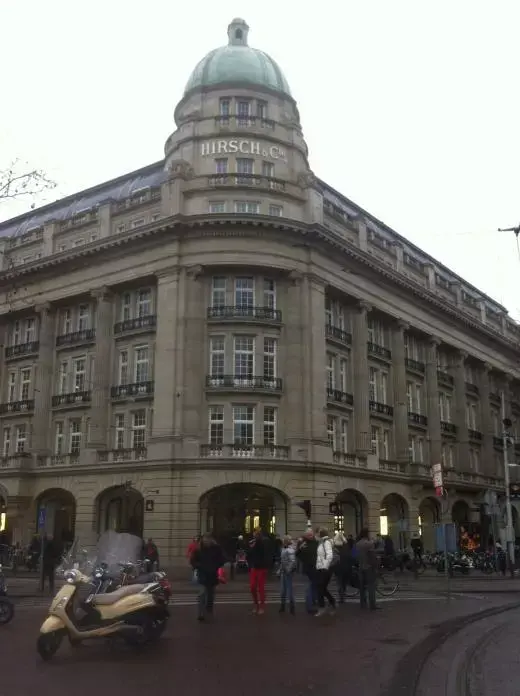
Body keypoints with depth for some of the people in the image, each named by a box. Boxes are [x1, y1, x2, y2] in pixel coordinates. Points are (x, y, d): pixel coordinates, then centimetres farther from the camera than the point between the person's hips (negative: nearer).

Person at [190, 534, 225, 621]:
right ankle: (201, 614, -16)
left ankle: (209, 612, 33)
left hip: (213, 575, 2)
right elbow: (193, 561, 1)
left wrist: (216, 567, -8)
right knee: (202, 594, -15)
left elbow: (222, 560, 3)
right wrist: (199, 566, -12)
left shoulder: (217, 549, -6)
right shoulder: (198, 550, -8)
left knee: (211, 595, 15)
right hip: (202, 575, -2)